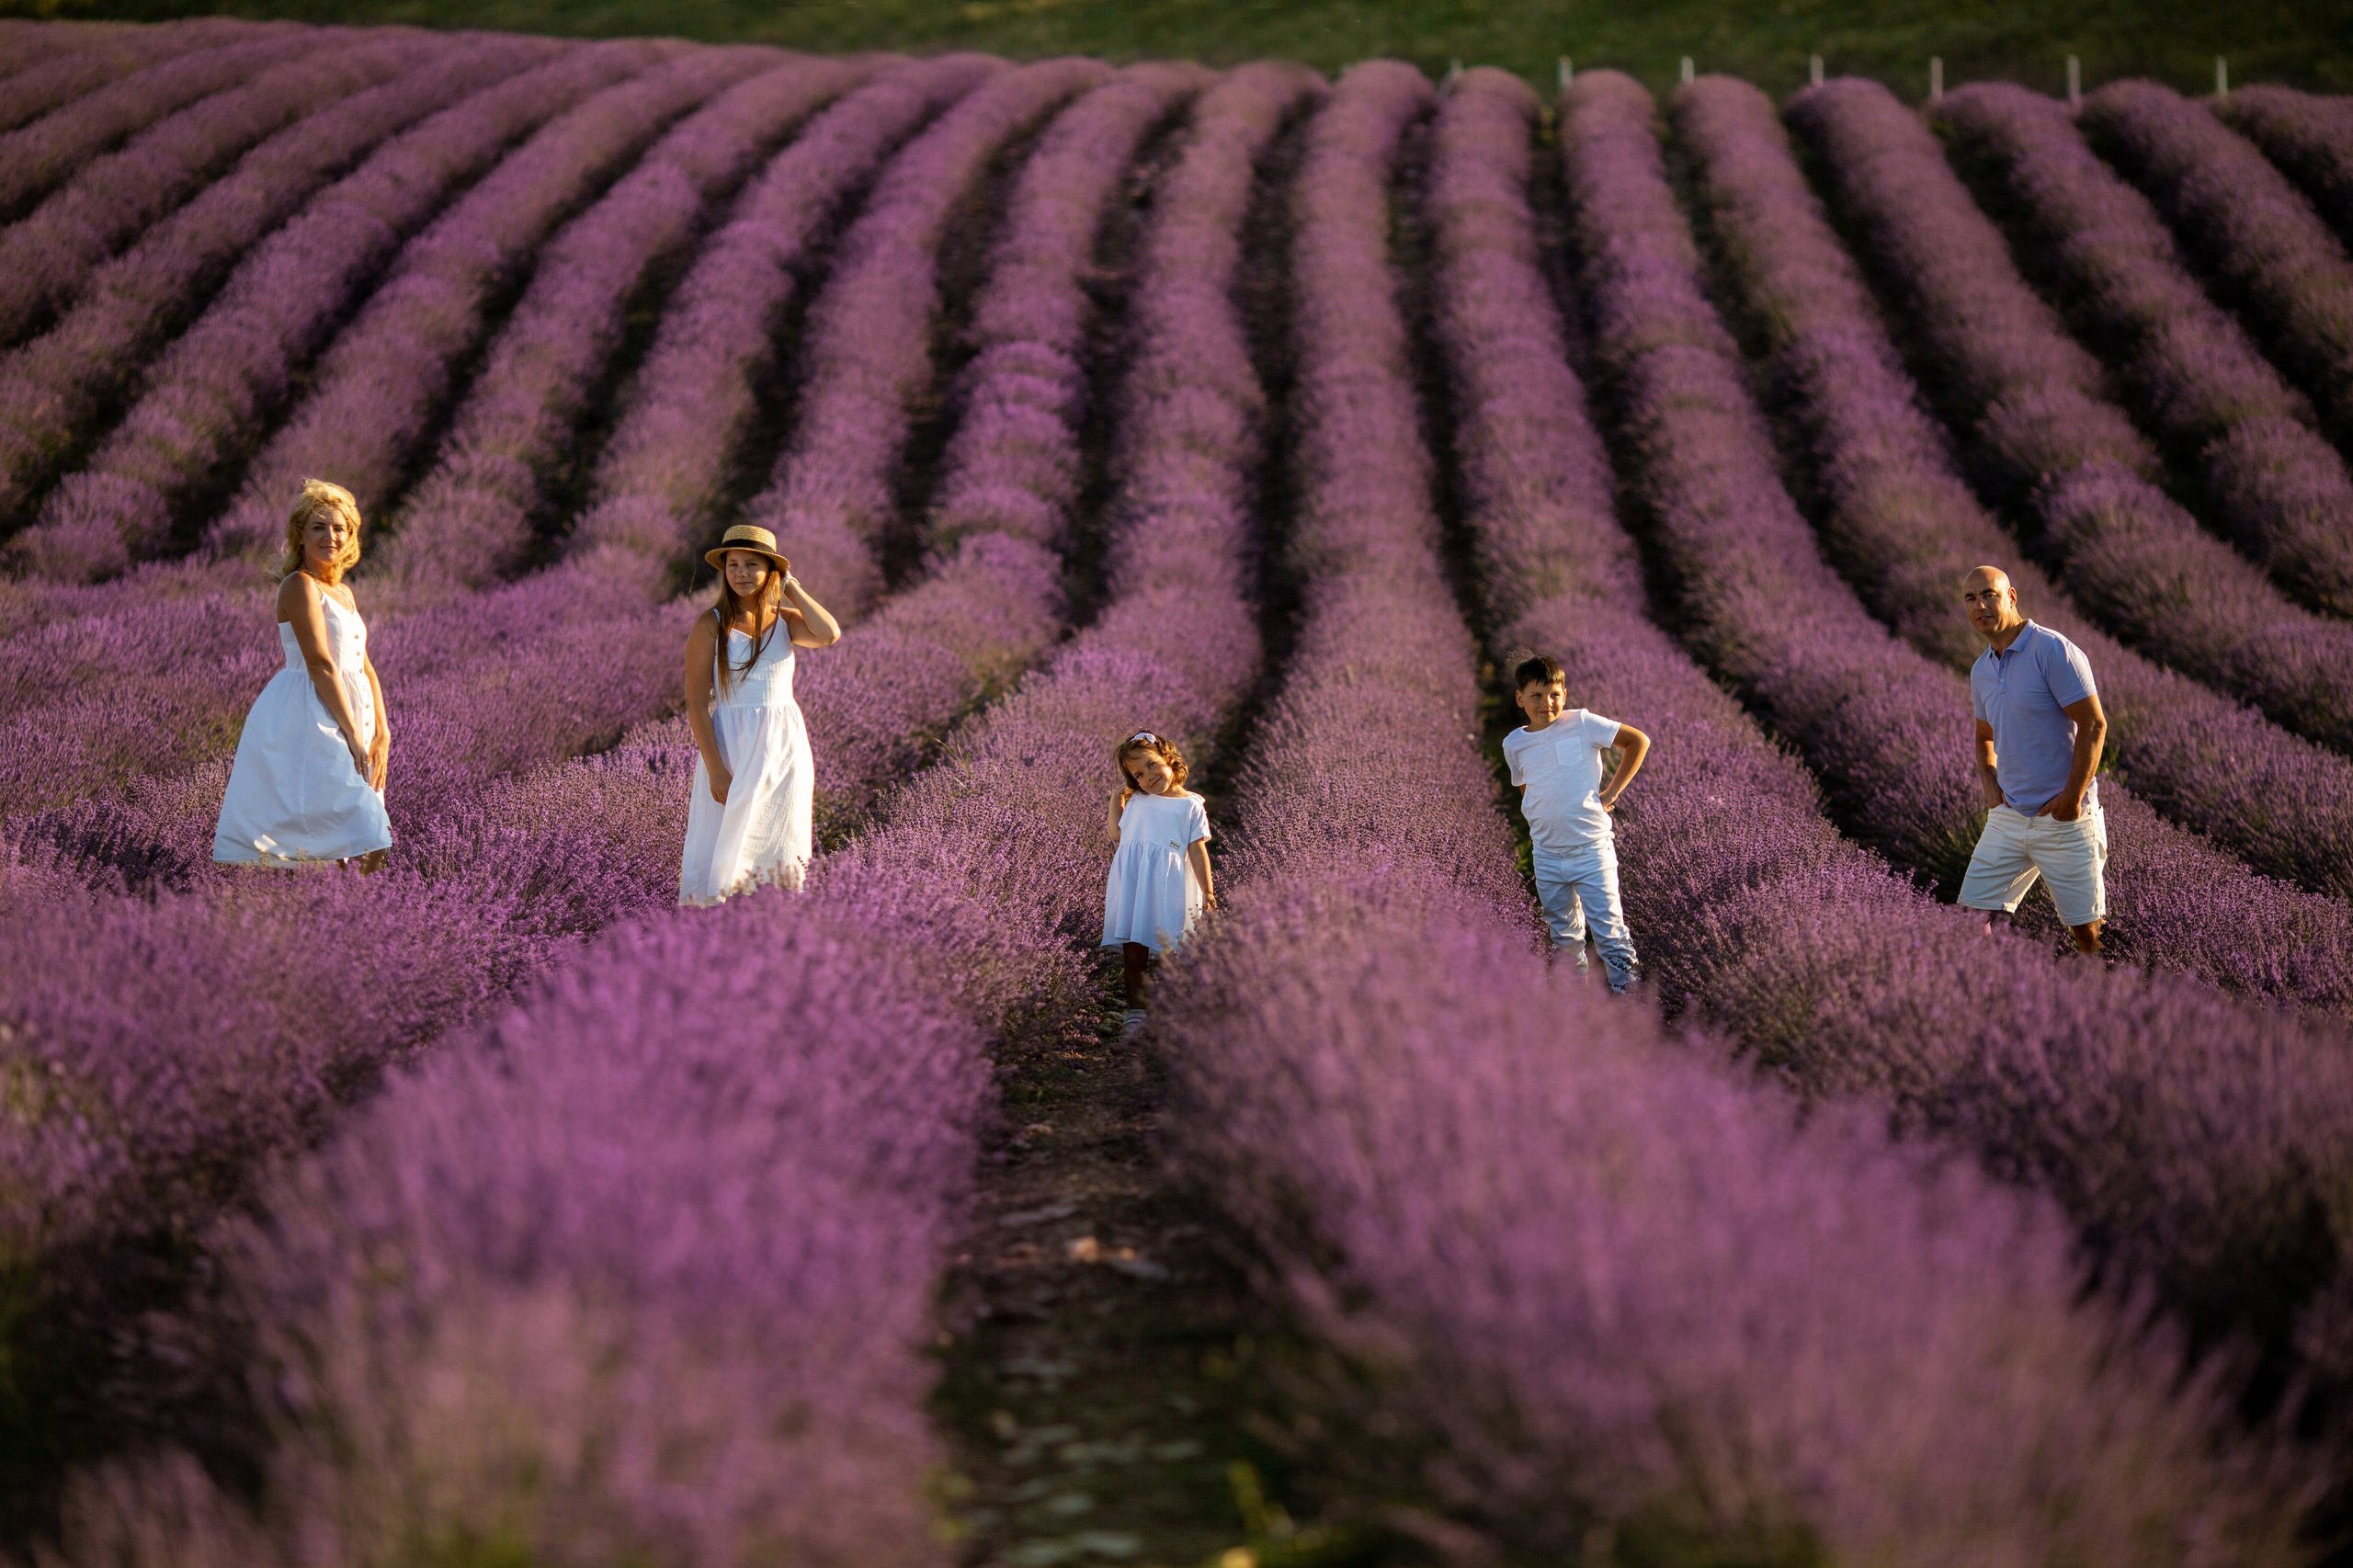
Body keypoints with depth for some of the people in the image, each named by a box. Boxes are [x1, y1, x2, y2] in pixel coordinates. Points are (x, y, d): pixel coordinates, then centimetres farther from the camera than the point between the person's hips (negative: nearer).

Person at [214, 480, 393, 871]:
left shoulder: (343, 593, 19)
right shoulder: (300, 585, -9)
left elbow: (364, 666, 15)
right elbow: (319, 663, -16)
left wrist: (381, 733, 5)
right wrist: (352, 733, -18)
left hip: (345, 716, 9)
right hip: (309, 720, -9)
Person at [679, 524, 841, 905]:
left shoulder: (785, 619, 4)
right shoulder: (710, 626, -6)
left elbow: (829, 634, -17)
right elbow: (696, 703, -9)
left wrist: (791, 587, -7)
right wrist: (715, 769, -16)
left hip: (784, 744, 4)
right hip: (731, 745, -4)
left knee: (776, 843, 9)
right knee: (726, 848, -1)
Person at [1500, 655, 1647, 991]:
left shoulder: (1582, 723, -8)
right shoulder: (1514, 744, 4)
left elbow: (1639, 740, -2)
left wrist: (1612, 791, -5)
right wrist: (1542, 822, 7)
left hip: (1592, 849, -4)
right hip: (1547, 855, 4)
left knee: (1609, 929, -6)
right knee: (1563, 936, 15)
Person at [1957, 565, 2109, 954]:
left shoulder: (2053, 651, -12)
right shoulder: (1981, 670, 11)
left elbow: (2094, 725, -14)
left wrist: (2072, 797, -17)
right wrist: (1989, 781, 7)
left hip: (2064, 819, -7)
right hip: (2007, 817, 7)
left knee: (2087, 930, -1)